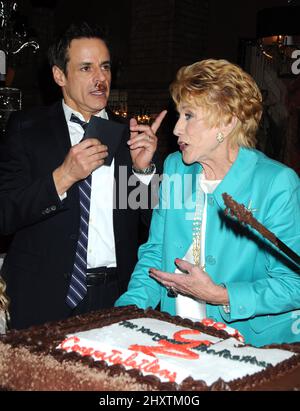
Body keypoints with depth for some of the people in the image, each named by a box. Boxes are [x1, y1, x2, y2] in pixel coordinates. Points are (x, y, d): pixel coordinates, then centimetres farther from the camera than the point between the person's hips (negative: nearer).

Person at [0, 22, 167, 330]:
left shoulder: (130, 134, 5)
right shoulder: (26, 128, -2)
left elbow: (154, 219, 6)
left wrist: (143, 168, -11)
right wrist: (63, 176, -20)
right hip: (46, 298, -2)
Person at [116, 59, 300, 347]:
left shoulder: (277, 183, -10)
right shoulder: (174, 167, 9)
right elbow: (154, 253, 13)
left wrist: (219, 295, -17)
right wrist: (130, 306, -2)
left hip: (253, 345, -3)